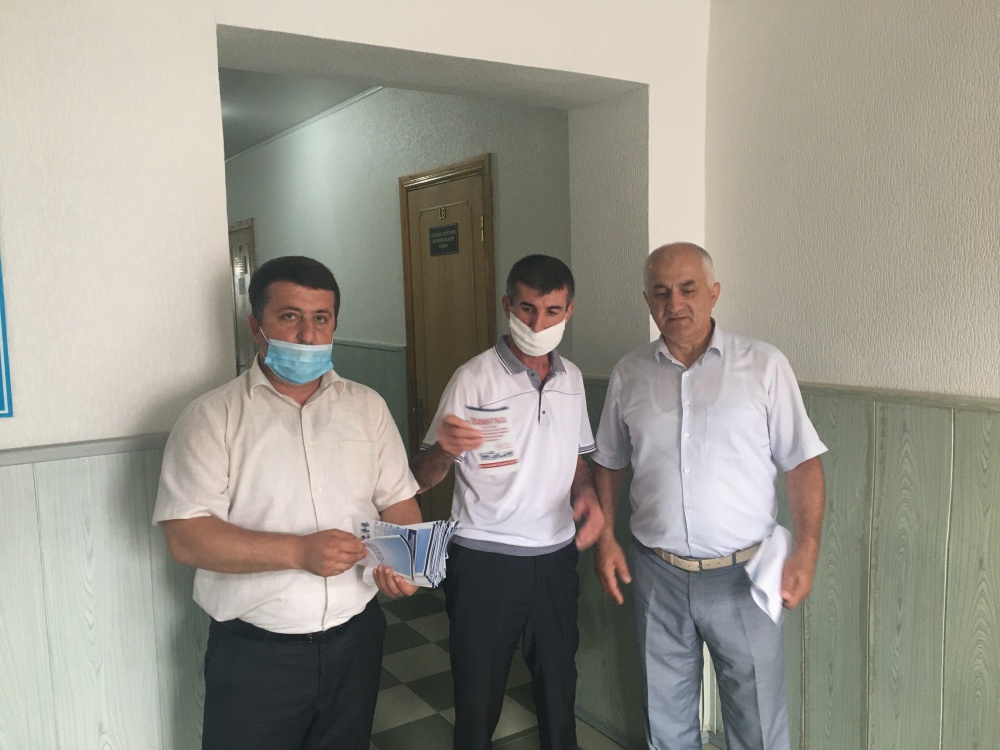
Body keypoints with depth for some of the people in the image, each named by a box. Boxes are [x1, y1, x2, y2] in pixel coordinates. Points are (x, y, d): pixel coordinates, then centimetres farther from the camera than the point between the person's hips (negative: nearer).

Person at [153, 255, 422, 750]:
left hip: (355, 639, 4)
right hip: (253, 653, -3)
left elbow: (398, 501, 7)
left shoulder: (368, 407, 4)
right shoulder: (213, 417, -9)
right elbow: (185, 538, -16)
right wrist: (299, 551, -24)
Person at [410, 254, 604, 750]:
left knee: (558, 685, 15)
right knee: (477, 694, 9)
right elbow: (421, 480, -13)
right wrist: (444, 449, -34)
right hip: (484, 559, -4)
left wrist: (587, 495, -3)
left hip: (556, 556, 4)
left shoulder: (571, 378, 6)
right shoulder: (474, 379, -10)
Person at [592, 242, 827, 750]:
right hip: (657, 574, 3)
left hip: (742, 574, -2)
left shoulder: (763, 365, -5)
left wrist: (806, 550, -13)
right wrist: (605, 537, 4)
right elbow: (608, 462, 13)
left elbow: (802, 462, -4)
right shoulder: (629, 375, 4)